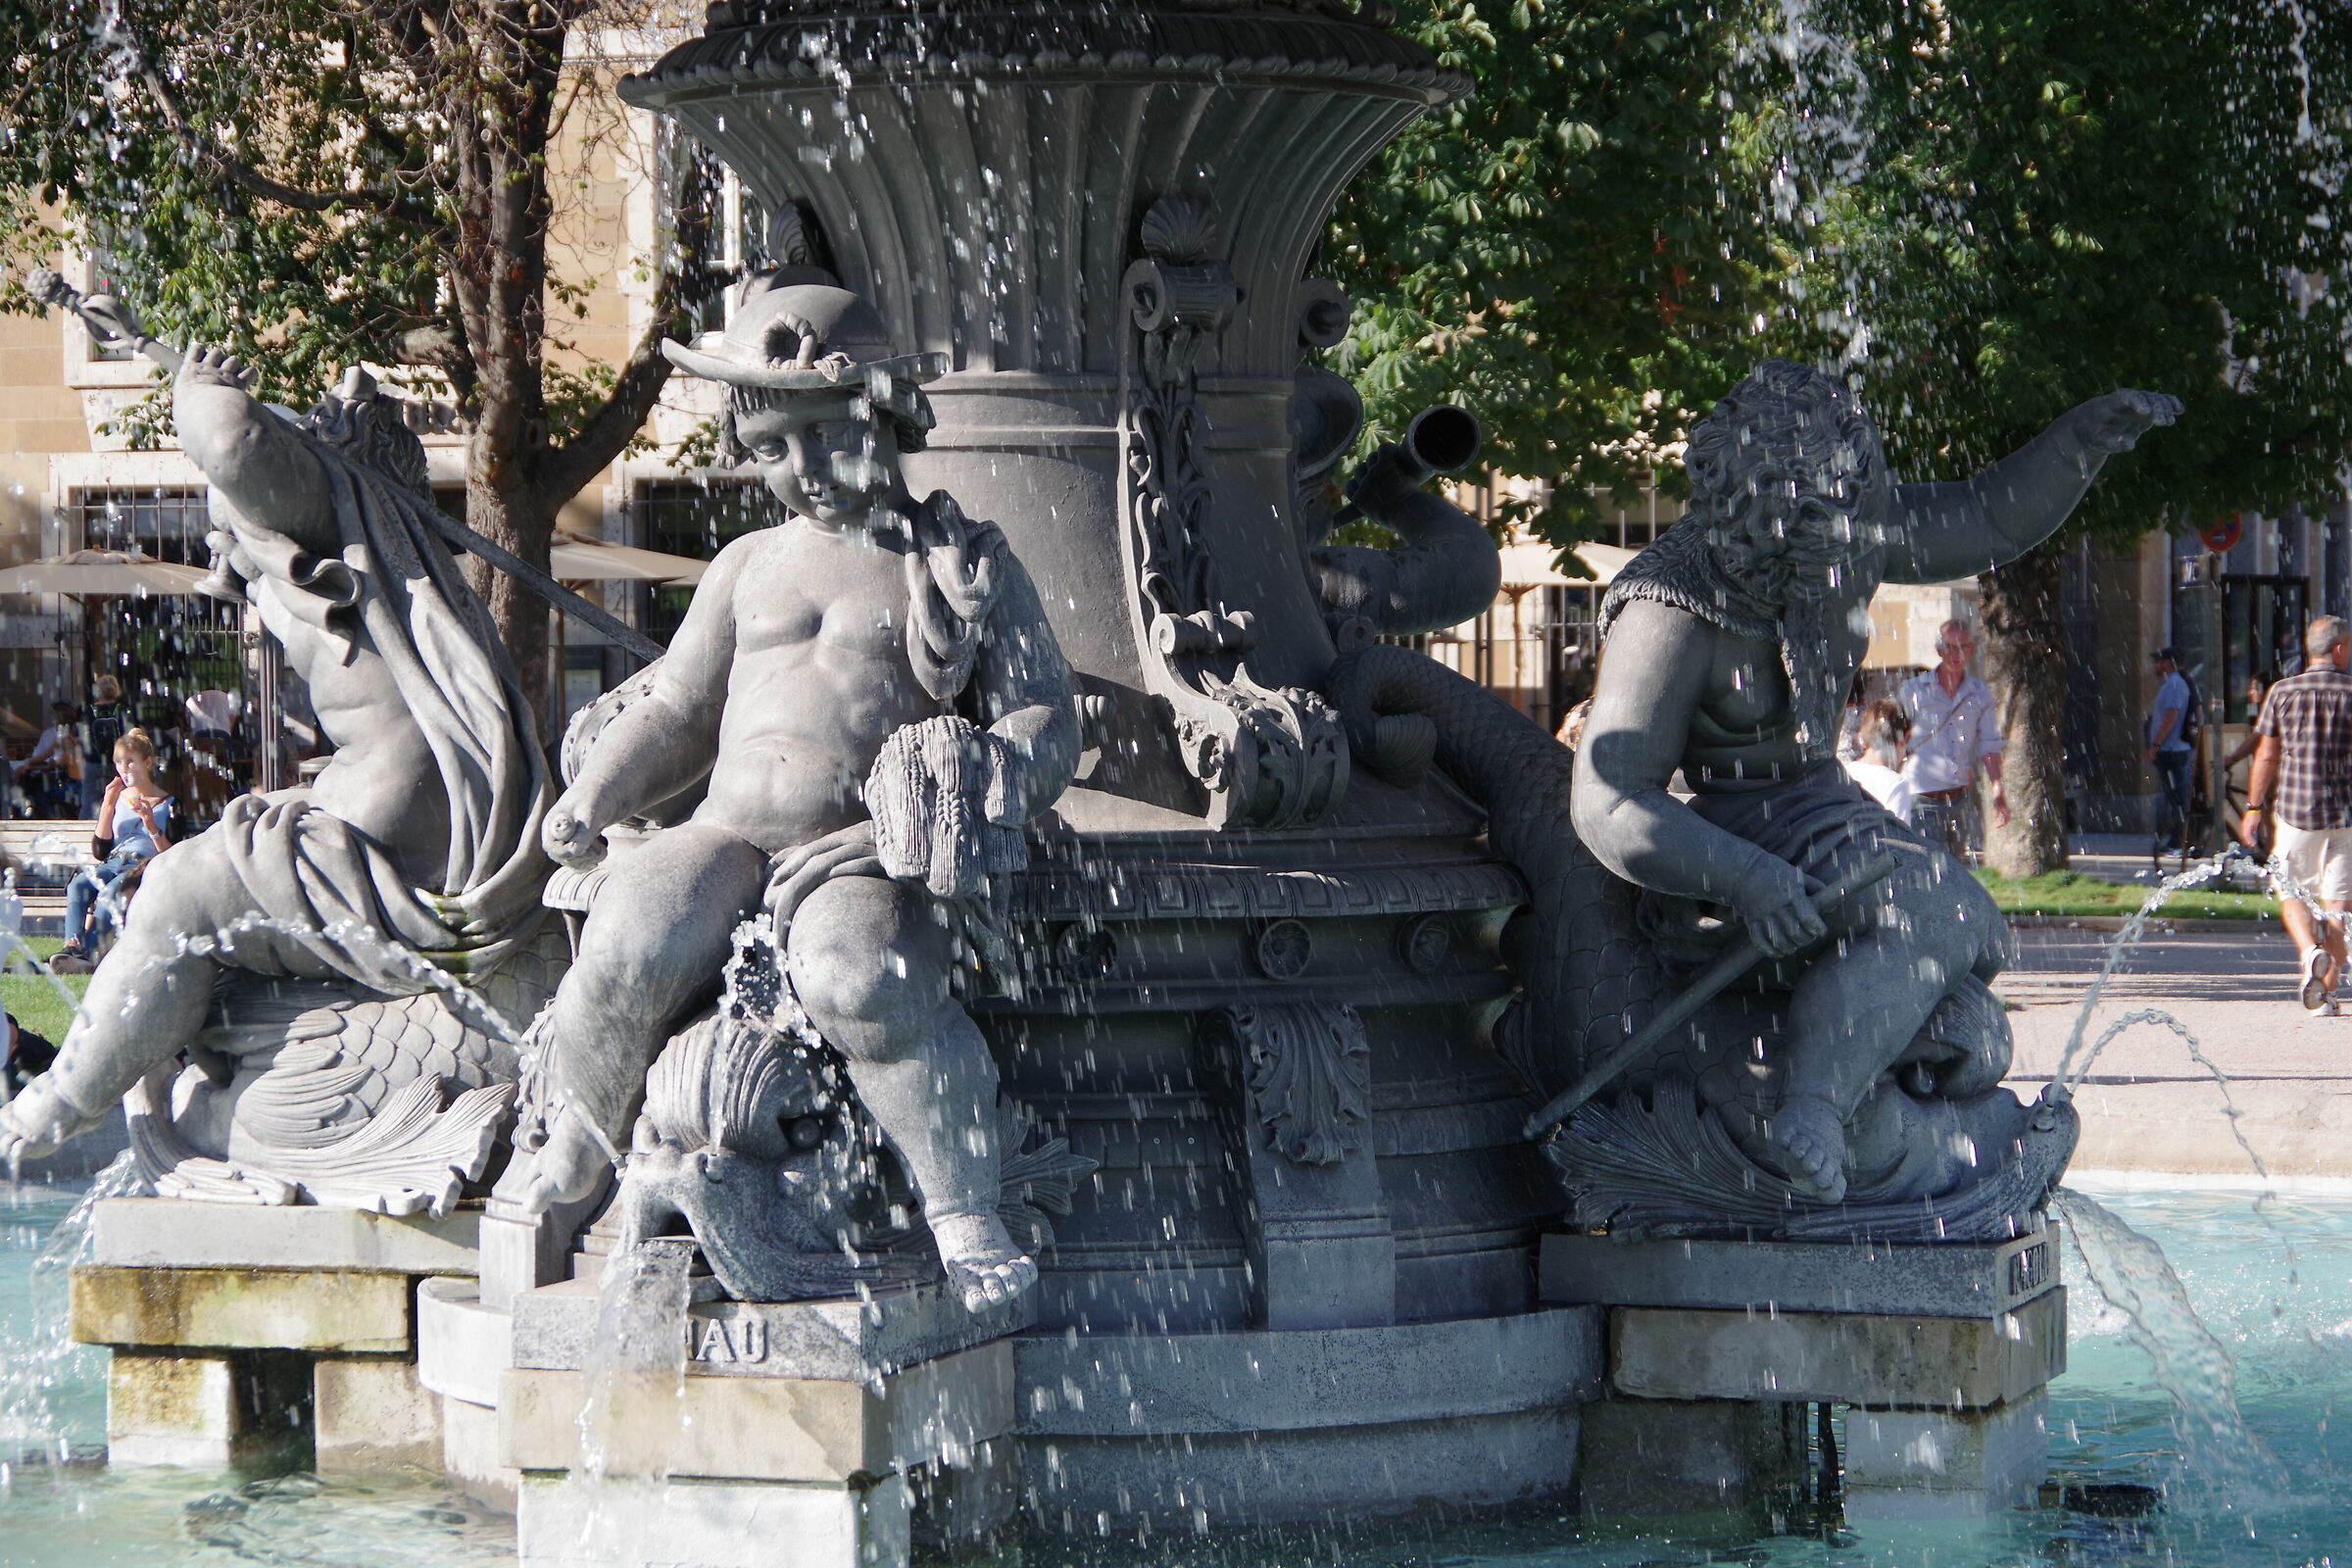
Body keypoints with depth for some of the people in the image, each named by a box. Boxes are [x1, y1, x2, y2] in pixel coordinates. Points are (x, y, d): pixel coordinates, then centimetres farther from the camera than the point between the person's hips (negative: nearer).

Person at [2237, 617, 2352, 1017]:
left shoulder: (2283, 692, 1)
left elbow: (2266, 755, 3)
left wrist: (2254, 809, 10)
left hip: (2295, 808, 0)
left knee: (2290, 893, 11)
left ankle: (2311, 952, -17)